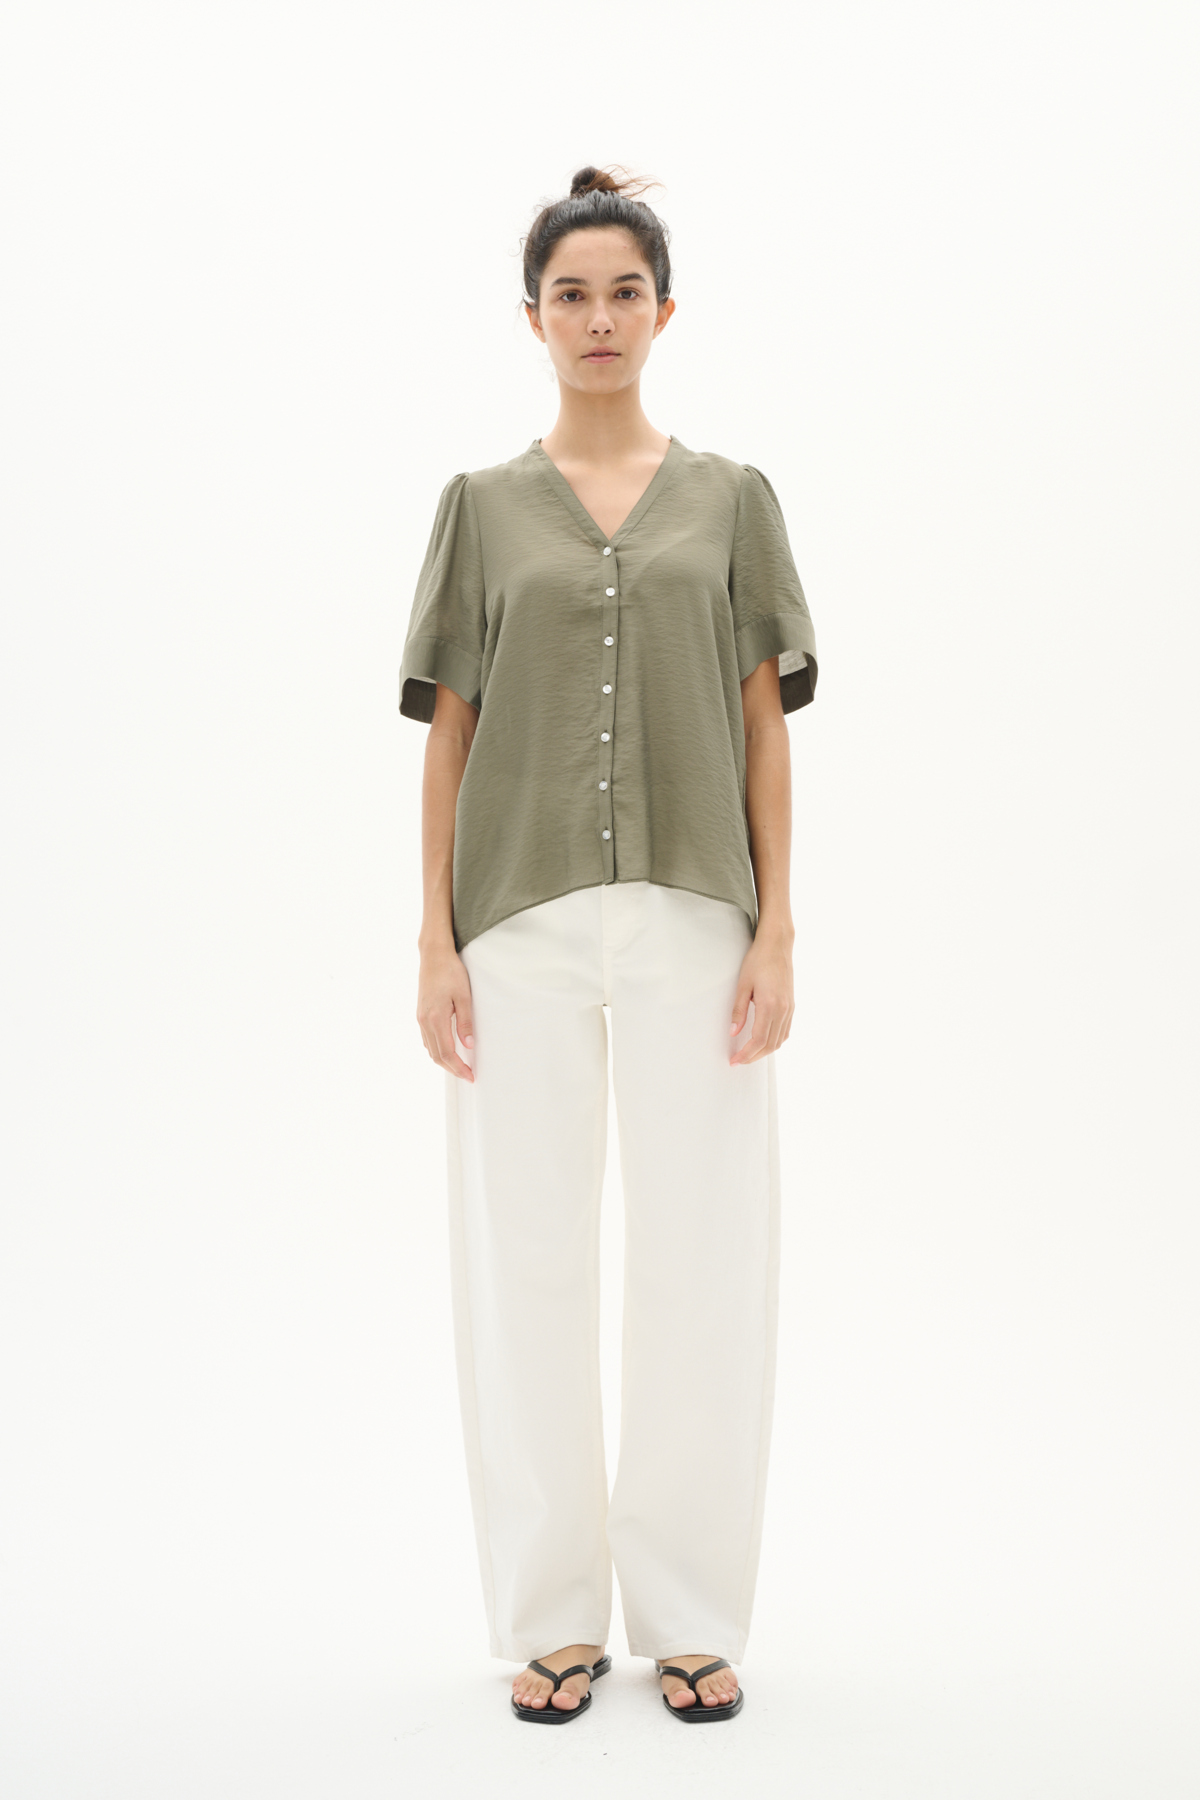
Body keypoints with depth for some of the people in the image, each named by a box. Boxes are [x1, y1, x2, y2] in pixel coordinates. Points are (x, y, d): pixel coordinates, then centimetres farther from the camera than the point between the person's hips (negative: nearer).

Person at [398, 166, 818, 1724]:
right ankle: (552, 1614, 17)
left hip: (692, 915, 0)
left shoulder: (731, 499, 10)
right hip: (525, 920, 0)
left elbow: (765, 726, 6)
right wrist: (436, 940, -2)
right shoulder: (482, 505, 9)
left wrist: (775, 928, -3)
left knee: (705, 1257, 1)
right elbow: (449, 731, 6)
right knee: (528, 1256, 2)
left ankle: (692, 1616, 16)